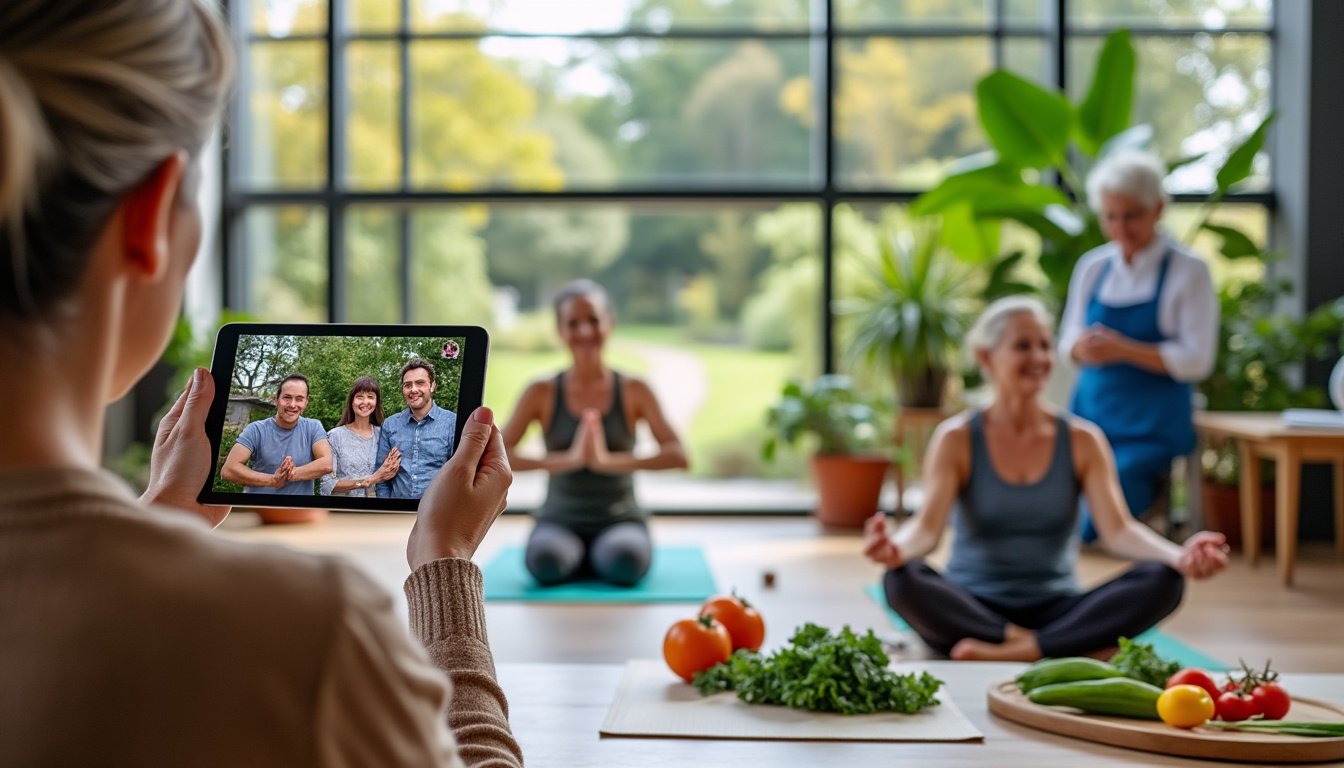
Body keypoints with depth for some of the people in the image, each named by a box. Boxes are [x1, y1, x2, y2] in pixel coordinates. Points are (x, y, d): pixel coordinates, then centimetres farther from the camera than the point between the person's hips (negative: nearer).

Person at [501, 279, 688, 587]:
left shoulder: (634, 391, -1)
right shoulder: (542, 393, -1)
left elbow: (678, 456, -11)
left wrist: (608, 461, -27)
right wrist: (567, 460, -27)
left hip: (620, 520, 1)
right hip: (560, 521, -1)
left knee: (625, 563, -34)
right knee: (546, 562, -35)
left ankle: (601, 555, 2)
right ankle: (575, 554, 0)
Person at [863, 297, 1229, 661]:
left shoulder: (1082, 440, 5)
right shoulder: (957, 439, 0)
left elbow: (1117, 530, -7)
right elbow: (927, 527, -13)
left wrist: (1180, 556, -28)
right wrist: (895, 547, -39)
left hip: (1056, 612, 2)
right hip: (971, 613, -2)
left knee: (1163, 580, -23)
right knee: (902, 580, -34)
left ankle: (1016, 651, -34)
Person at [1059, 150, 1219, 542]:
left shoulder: (1188, 270, -5)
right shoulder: (1092, 267, 9)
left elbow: (1196, 360, -11)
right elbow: (1068, 340, 13)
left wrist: (1123, 349, -21)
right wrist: (1083, 348, -13)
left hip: (1151, 426, -4)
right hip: (1090, 411, 4)